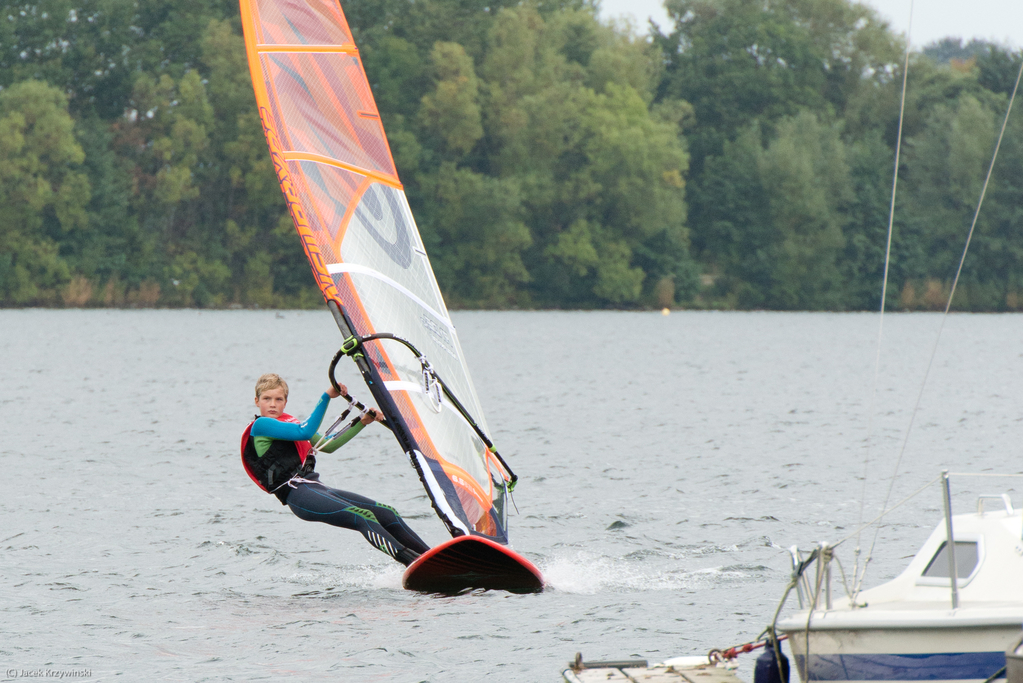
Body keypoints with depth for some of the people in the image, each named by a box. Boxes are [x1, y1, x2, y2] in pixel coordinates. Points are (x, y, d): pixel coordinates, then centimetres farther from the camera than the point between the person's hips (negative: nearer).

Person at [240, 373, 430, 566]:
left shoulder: (289, 424, 26)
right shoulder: (260, 426, -1)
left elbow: (328, 445, 33)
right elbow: (306, 432, -12)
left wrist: (363, 422, 26)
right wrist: (327, 396, -9)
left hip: (317, 487, 9)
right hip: (297, 494, -9)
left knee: (387, 514, -2)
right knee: (363, 517, -27)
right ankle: (412, 564, -40)